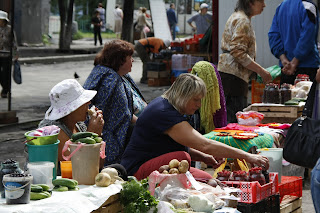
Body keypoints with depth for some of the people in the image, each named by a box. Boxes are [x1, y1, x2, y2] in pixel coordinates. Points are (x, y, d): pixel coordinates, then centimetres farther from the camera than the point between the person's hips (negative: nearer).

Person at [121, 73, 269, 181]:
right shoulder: (165, 114, -24)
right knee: (182, 157, -34)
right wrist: (247, 156, -29)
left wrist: (203, 157, 0)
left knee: (208, 180, -4)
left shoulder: (165, 104, 9)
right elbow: (205, 145, -30)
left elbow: (181, 145, 20)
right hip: (138, 170, -10)